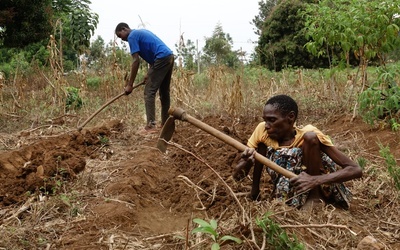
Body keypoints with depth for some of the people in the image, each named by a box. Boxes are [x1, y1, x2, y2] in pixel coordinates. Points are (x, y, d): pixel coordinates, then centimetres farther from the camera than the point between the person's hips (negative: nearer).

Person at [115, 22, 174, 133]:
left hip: (161, 59, -9)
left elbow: (136, 61, -9)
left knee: (149, 92, -7)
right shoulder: (141, 32, 25)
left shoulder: (132, 36, -3)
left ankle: (151, 126, -10)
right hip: (169, 56, 10)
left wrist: (130, 84, -6)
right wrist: (150, 74, 21)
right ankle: (165, 124, 19)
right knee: (164, 92, 14)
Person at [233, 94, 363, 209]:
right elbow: (237, 175, -11)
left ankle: (314, 195, -14)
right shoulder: (263, 130, -14)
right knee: (261, 143, -16)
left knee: (310, 137, -27)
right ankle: (255, 190, 0)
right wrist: (246, 161, -34)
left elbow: (356, 170, -29)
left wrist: (314, 181, -43)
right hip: (286, 187, 4)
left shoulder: (308, 134, -24)